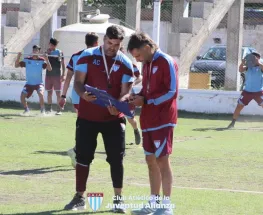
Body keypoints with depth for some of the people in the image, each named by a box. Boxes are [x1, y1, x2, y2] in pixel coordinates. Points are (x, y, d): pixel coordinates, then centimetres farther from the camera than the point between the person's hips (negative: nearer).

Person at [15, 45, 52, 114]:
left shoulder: (41, 60, -4)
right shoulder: (27, 60, 2)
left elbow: (49, 69, -13)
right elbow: (16, 65, 1)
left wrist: (47, 60, -26)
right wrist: (18, 57, -14)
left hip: (39, 83, -3)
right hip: (29, 83, 3)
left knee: (41, 94, -30)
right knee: (22, 96, -12)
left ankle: (43, 110, -12)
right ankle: (26, 110, 15)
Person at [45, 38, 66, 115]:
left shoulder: (59, 52, 1)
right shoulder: (47, 52, 10)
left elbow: (63, 64, 2)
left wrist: (63, 74, -5)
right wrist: (47, 54, -8)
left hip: (57, 75, -3)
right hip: (48, 75, 3)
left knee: (58, 92, -5)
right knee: (49, 92, 7)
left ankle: (59, 109, -4)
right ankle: (49, 109, 14)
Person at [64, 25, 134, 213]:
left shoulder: (125, 63, -1)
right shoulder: (88, 56, -3)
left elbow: (125, 92, -5)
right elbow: (78, 82, -6)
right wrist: (83, 94, -29)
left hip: (113, 119, 0)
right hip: (87, 117, 0)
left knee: (116, 159, 0)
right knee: (83, 157, 3)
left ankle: (118, 199, 9)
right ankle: (79, 197, 13)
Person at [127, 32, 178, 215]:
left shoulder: (166, 62, -12)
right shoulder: (147, 64, 14)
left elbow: (171, 92, -17)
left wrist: (145, 100, -16)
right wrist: (138, 97, 2)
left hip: (163, 120, -8)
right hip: (148, 120, 8)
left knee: (162, 160, -7)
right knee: (151, 160, 10)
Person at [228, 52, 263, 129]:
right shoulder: (248, 67, 2)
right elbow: (241, 70, -15)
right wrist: (242, 63, -34)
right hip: (247, 91, 2)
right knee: (239, 106, 2)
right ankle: (233, 123, 12)